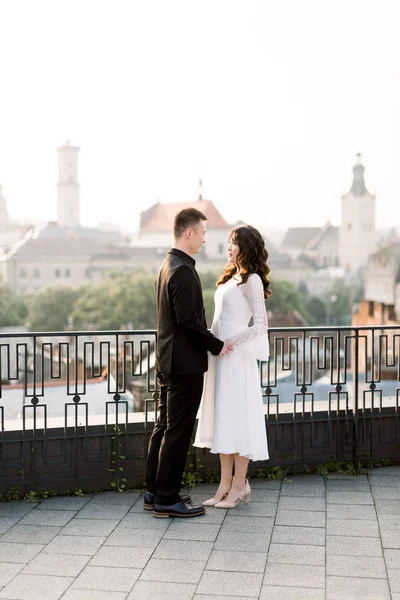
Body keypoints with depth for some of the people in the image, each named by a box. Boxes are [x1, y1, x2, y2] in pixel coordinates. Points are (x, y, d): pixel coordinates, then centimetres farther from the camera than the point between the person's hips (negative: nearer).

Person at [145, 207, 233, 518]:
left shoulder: (168, 265, 14)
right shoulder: (183, 271, -18)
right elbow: (189, 320, -22)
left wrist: (209, 343, 16)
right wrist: (216, 345, -11)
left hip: (168, 361, 10)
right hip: (186, 363, -10)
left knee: (165, 427, 15)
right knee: (178, 432, -2)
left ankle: (155, 492, 24)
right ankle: (167, 500, 5)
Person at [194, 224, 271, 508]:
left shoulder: (252, 280, -9)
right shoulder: (231, 277, 15)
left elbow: (261, 325, -15)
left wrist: (231, 343, -19)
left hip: (237, 356, -9)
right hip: (220, 355, 9)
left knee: (237, 418, -2)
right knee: (222, 419, 10)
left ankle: (239, 485, 8)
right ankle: (226, 485, 17)